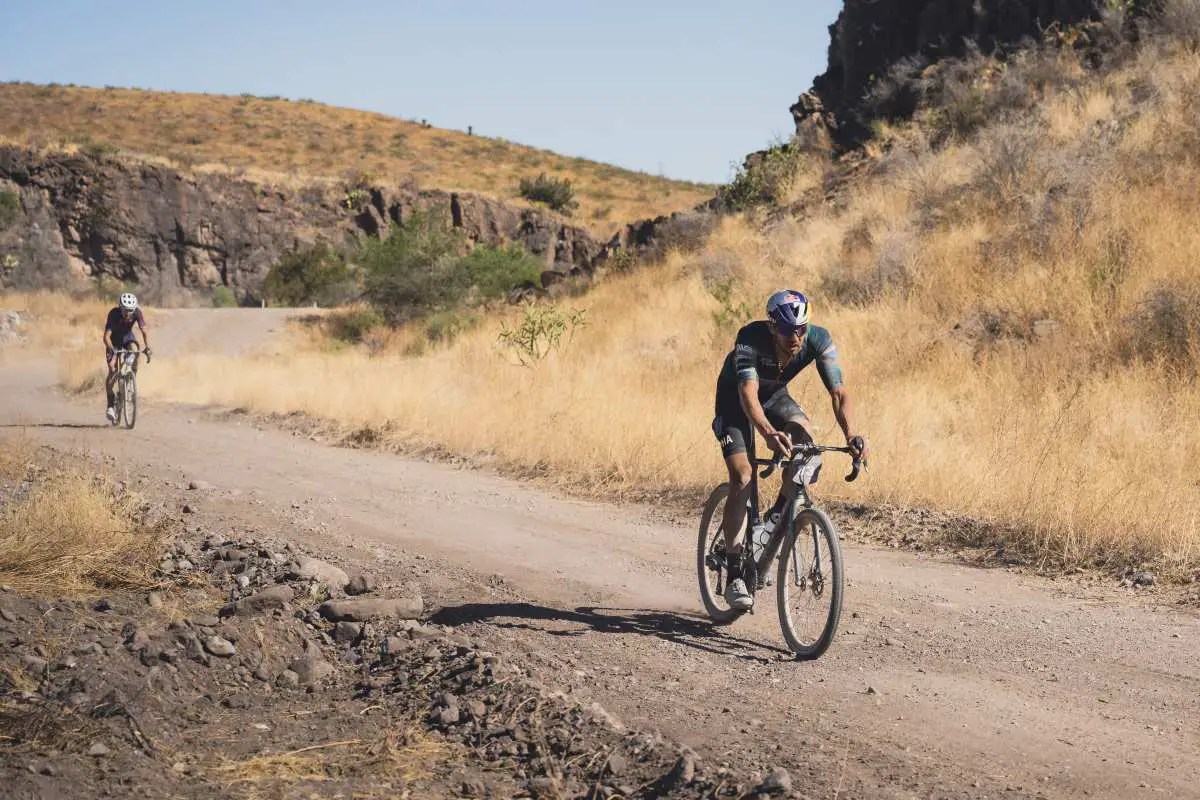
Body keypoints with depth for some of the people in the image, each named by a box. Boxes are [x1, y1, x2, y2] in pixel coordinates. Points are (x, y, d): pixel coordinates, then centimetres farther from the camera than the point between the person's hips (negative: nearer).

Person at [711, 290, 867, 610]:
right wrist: (768, 433, -67)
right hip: (735, 399, -4)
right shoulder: (751, 338, -37)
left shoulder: (819, 340, -27)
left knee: (807, 445, -25)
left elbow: (838, 392, -32)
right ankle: (734, 575, -13)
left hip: (775, 395, 4)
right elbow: (748, 393, -49)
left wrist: (851, 435, -50)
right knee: (742, 478, -19)